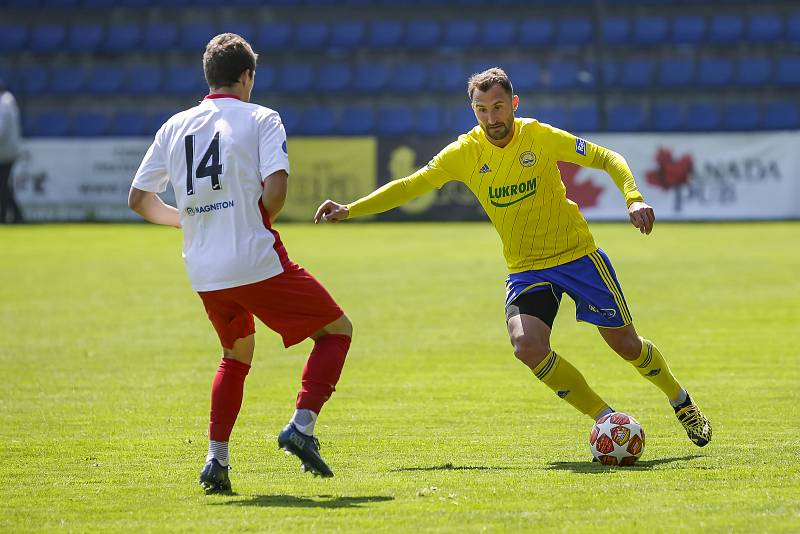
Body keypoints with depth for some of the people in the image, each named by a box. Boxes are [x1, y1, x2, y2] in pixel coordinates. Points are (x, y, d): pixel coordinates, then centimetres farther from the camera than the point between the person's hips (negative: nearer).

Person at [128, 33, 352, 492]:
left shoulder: (175, 127, 12)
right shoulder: (260, 119, -2)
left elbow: (139, 199, 15)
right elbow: (276, 187, -17)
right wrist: (264, 220, 4)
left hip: (205, 275, 6)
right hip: (258, 262, -6)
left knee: (238, 355, 26)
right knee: (337, 330, 9)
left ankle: (216, 460, 14)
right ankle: (302, 427, -9)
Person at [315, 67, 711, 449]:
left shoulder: (540, 137, -13)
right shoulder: (466, 152, -8)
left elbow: (606, 159, -5)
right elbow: (409, 186, -6)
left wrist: (633, 198, -21)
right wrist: (349, 210, -15)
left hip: (578, 253, -1)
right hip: (525, 270, 1)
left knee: (626, 345, 5)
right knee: (527, 345, -25)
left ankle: (681, 402, 36)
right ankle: (605, 418, -8)